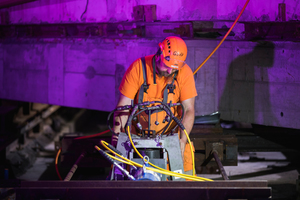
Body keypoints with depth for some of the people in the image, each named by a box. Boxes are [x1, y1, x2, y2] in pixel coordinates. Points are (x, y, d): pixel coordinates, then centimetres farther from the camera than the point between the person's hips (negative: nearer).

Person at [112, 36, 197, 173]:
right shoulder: (138, 68, -13)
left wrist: (182, 141, -24)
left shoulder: (184, 72, -10)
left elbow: (188, 110, -11)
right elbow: (123, 105, -12)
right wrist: (117, 136, -21)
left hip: (171, 132, 1)